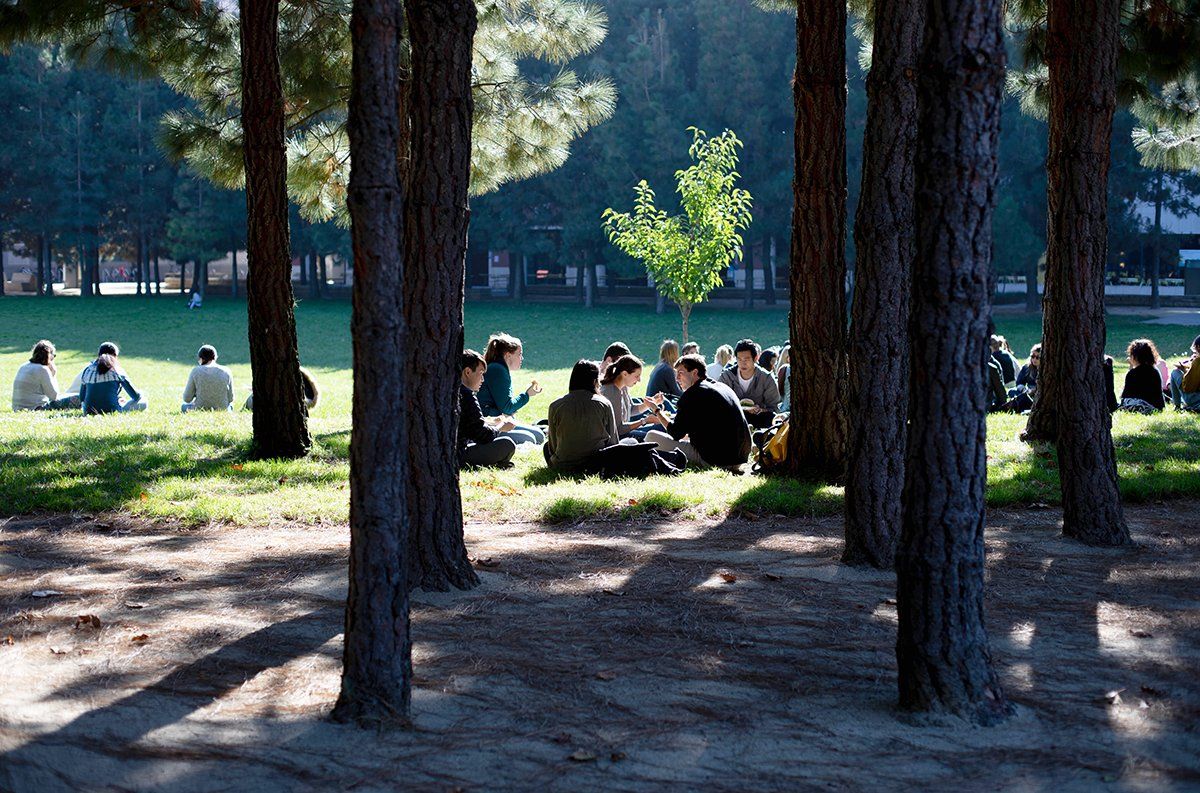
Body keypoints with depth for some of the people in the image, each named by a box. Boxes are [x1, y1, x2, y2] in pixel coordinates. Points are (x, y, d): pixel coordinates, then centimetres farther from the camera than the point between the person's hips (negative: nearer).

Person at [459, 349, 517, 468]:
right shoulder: (466, 395, -15)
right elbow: (483, 434, -11)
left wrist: (492, 421, 24)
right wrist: (501, 427, 8)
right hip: (459, 457, -10)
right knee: (508, 444, -8)